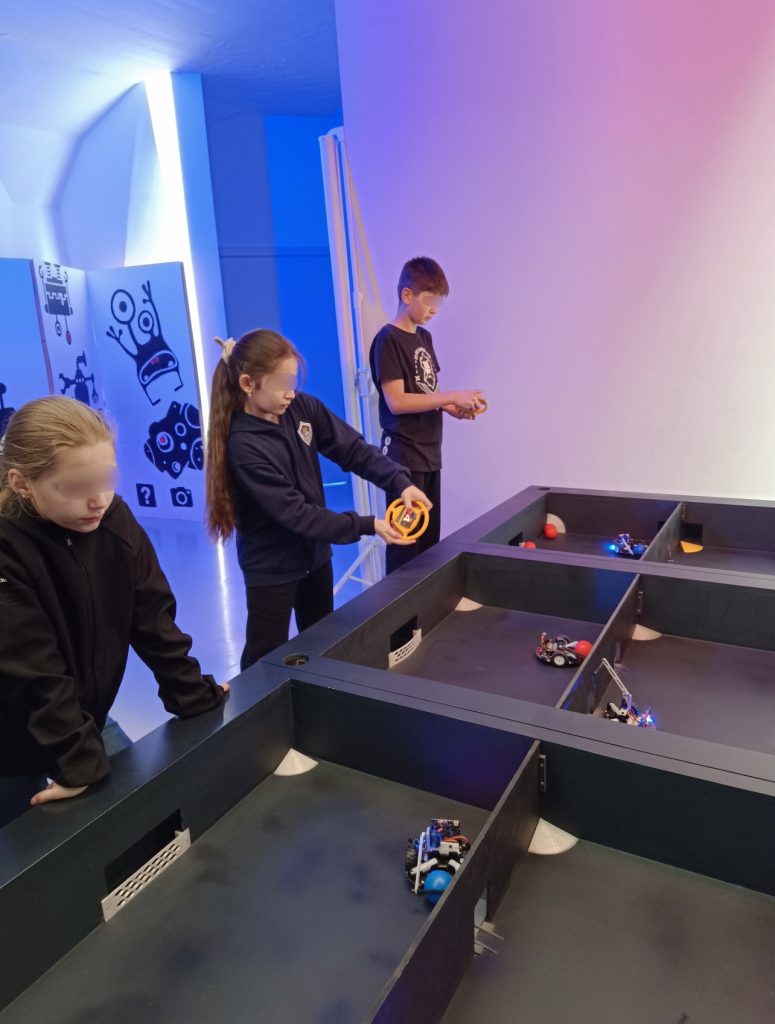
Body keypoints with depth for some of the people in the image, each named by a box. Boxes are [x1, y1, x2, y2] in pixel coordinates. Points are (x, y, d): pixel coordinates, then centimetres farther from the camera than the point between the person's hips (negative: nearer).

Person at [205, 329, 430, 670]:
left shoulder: (301, 407, -8)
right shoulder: (244, 446, -26)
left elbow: (352, 448, -6)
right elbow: (294, 512, -27)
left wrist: (400, 482, -22)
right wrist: (367, 526, -29)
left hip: (314, 553, 7)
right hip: (272, 568, -6)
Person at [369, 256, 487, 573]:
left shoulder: (424, 337, 13)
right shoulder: (388, 340, -12)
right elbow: (396, 402, -20)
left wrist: (453, 408, -2)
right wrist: (453, 396, -18)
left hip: (430, 453, 8)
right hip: (404, 457, -8)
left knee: (430, 538, 14)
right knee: (405, 542, -1)